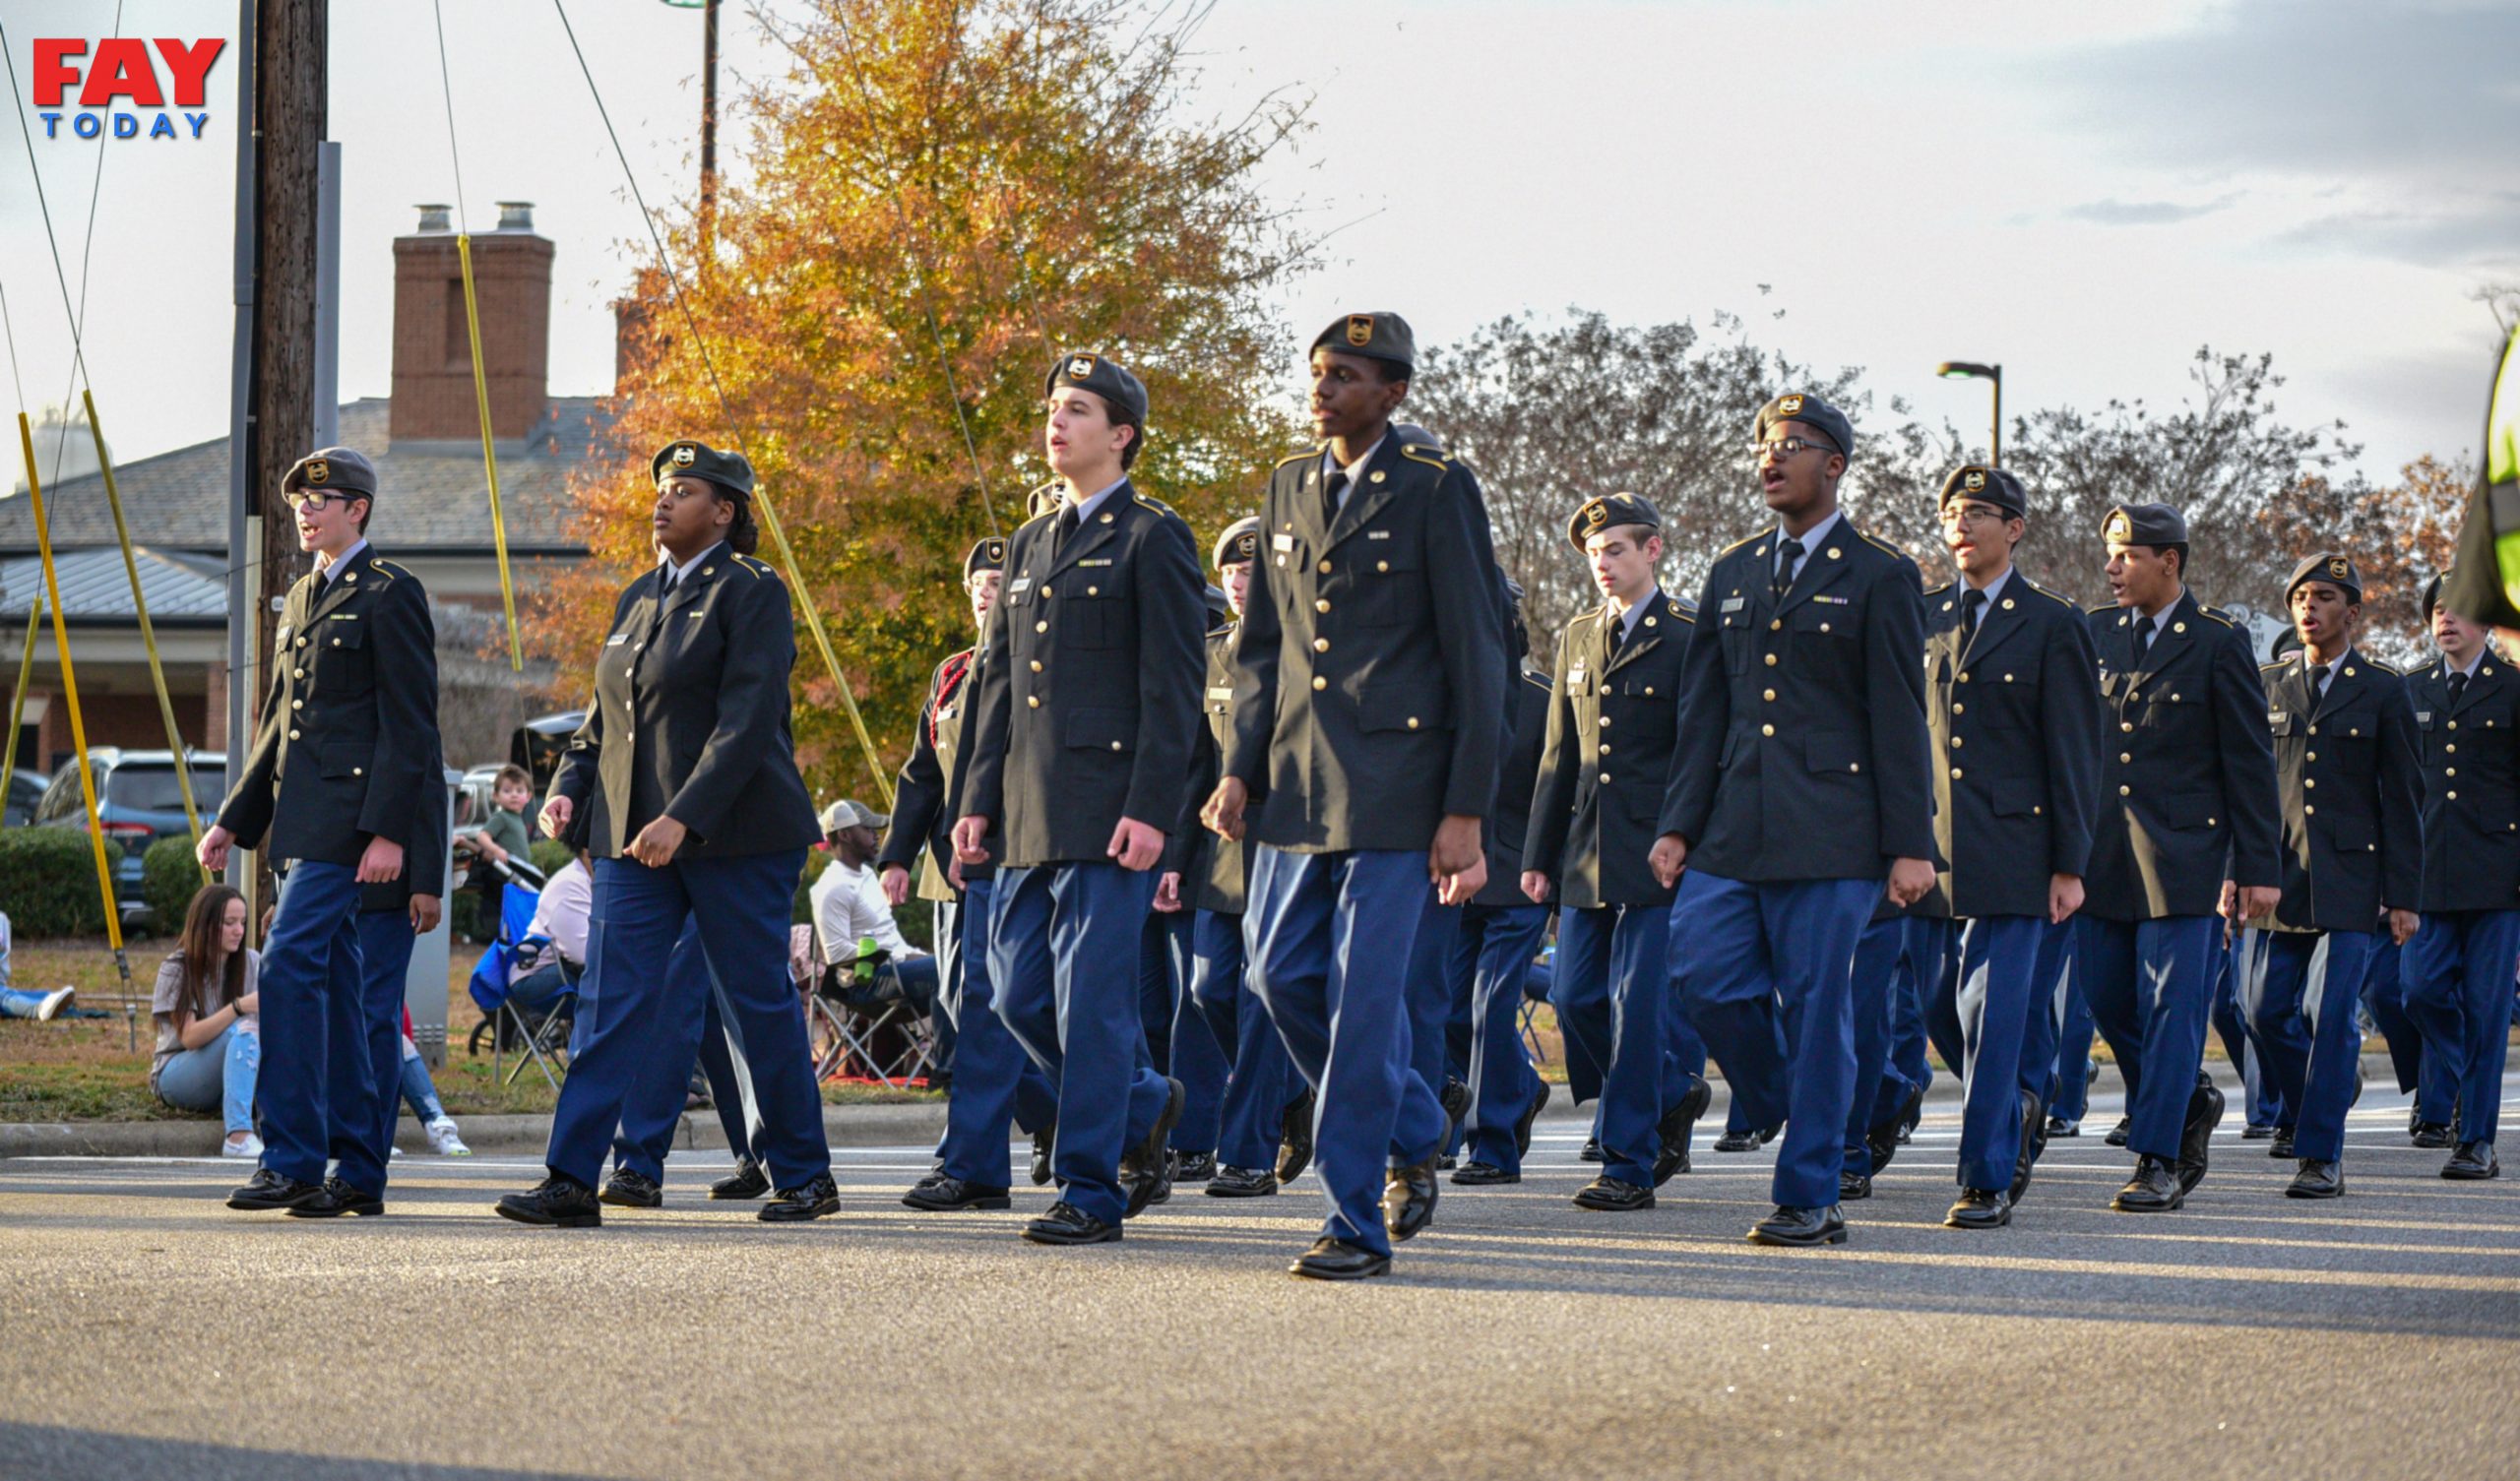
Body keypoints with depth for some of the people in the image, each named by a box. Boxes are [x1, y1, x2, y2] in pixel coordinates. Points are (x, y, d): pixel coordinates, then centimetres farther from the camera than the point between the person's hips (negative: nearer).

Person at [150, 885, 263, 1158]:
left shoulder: (251, 963, 4)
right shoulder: (176, 969, -8)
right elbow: (190, 1037, -19)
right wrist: (239, 1007, -32)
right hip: (176, 1073, -4)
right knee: (241, 1031, -35)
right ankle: (239, 1137, -50)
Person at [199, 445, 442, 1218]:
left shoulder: (389, 594, -6)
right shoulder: (302, 599, 20)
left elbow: (410, 724, -12)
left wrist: (388, 831, -19)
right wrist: (233, 820, 19)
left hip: (353, 814, -9)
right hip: (303, 818, 9)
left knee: (290, 960, -17)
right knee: (337, 985, 8)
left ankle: (292, 1157, -18)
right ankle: (359, 1175, 10)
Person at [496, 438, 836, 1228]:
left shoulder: (752, 594, -7)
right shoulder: (639, 598, 15)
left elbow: (748, 719, -17)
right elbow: (605, 714, 21)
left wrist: (683, 817, -24)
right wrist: (568, 786, 3)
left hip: (733, 834, -6)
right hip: (633, 835, 6)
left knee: (761, 1003, 2)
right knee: (611, 1000, -2)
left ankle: (805, 1175, 14)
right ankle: (571, 1181, -6)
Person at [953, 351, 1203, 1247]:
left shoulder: (1152, 539, -3)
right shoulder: (1031, 544, 19)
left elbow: (1172, 688, -9)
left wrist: (1151, 809, -17)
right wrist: (979, 801, 13)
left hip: (1108, 812, -8)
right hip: (1031, 819, 8)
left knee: (1092, 1002, -7)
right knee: (1020, 996, 8)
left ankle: (1091, 1190, -2)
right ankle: (1142, 1105, 28)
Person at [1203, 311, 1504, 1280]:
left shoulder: (1437, 488, -4)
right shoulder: (1288, 488, 14)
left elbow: (1477, 655, -6)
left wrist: (1467, 809, -10)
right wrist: (1241, 768, 6)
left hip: (1396, 781, -6)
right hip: (1299, 782, 6)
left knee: (1364, 991, -8)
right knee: (1281, 974, 5)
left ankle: (1356, 1225, -2)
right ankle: (1413, 1134, 28)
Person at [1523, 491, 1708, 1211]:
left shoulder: (1686, 639, -4)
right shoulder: (1578, 637, 14)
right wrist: (1539, 855, 14)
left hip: (1655, 855, -6)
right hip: (1587, 855, 7)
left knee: (1638, 1005, -5)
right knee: (1575, 998, 6)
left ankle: (1630, 1166, 0)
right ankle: (1675, 1096, 27)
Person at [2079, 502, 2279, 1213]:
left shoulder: (2219, 643, -3)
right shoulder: (2096, 631, 10)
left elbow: (2250, 762, -2)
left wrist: (2256, 869, -5)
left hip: (2182, 854, -5)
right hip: (2102, 854, 5)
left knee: (2171, 1009, -6)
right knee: (2107, 1000, 7)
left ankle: (2157, 1160, -3)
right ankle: (2191, 1103, 29)